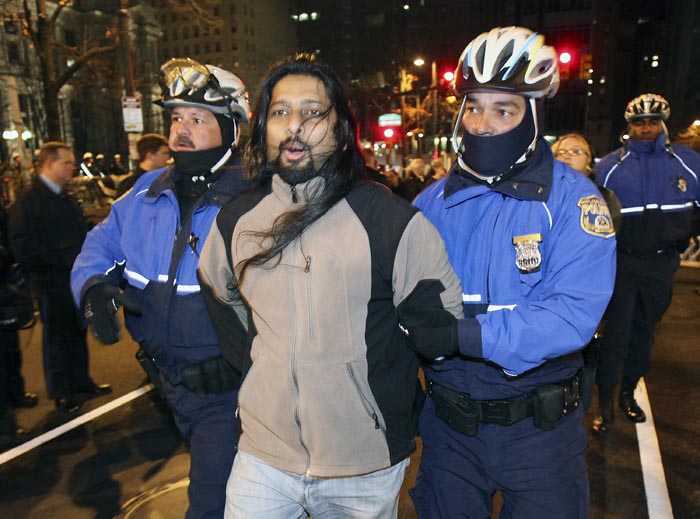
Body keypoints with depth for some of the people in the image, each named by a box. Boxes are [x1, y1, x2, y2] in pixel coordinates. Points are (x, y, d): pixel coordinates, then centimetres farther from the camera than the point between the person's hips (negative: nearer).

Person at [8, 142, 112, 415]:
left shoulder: (66, 199, 14)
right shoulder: (27, 202, -12)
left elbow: (82, 234, 20)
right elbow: (25, 249, -18)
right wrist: (65, 259, -19)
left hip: (78, 279, 7)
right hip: (53, 283, -7)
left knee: (78, 334, 17)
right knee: (57, 339, 7)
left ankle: (81, 383, 32)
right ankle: (62, 394, 22)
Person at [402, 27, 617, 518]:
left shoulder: (571, 198, -12)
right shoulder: (433, 202, -1)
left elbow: (575, 313, -24)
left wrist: (465, 335, -31)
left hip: (540, 427, -2)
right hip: (450, 422, 3)